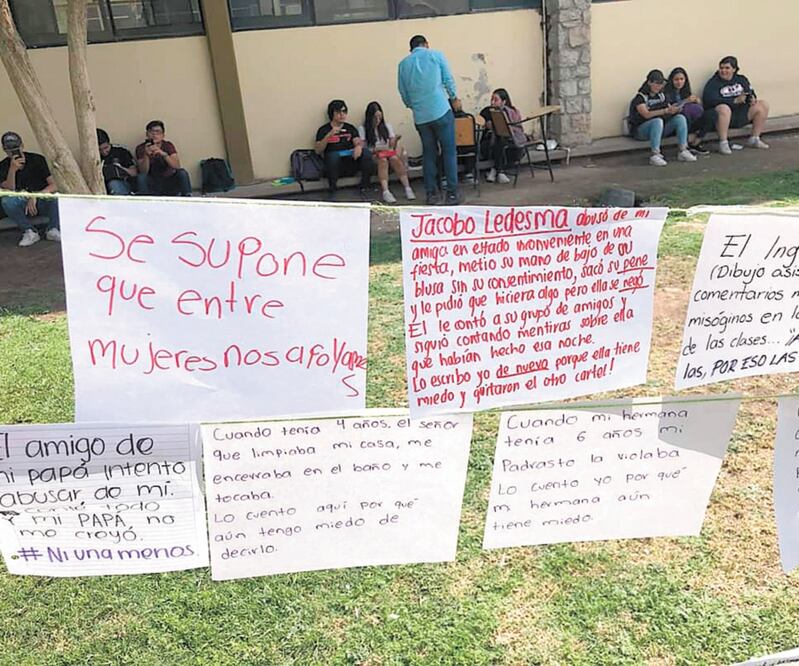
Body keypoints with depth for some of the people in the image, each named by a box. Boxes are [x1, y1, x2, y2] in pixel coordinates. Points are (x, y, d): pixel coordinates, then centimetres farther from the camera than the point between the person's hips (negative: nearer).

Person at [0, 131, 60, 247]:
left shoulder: (37, 159, -5)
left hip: (42, 202, -1)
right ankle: (29, 232, -17)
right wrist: (12, 170, -29)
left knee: (55, 198, -33)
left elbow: (53, 185, -12)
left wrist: (35, 196, -27)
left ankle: (53, 230, -11)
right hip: (21, 206, 1)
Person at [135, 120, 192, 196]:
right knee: (141, 177, -29)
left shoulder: (168, 145, -5)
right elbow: (143, 172, -17)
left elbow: (177, 166, -20)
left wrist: (163, 154, -37)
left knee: (182, 173, -26)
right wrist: (146, 155, -34)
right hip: (152, 184, 0)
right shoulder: (141, 148, -6)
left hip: (170, 183, 0)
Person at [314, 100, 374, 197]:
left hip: (351, 163, 3)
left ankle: (364, 189, -17)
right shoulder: (324, 130, 9)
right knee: (334, 154, -36)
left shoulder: (350, 128, 18)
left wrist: (359, 146, -23)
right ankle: (332, 191, -21)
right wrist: (329, 135, -14)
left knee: (366, 152, -24)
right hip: (334, 164, -3)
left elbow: (358, 141, 3)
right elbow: (318, 151, -1)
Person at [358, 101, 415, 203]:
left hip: (387, 152, 3)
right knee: (383, 160, -37)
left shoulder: (387, 127, 18)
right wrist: (375, 150, -17)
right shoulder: (362, 129, 8)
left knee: (395, 158, -33)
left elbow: (392, 147, 14)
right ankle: (386, 192, -52)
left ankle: (408, 188, -42)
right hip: (373, 156, -3)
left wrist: (395, 141, -8)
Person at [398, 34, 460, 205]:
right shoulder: (436, 55, 2)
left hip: (420, 116, 3)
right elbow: (448, 80, 3)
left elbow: (403, 93, 11)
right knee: (449, 152, 2)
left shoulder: (403, 64, 9)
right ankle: (451, 194, -1)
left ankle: (431, 193, 12)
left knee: (429, 153, 13)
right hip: (441, 112, -3)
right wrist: (454, 97, 21)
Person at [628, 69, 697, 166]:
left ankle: (682, 151, -21)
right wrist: (666, 111, -32)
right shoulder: (640, 97, -8)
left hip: (660, 128, 7)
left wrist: (674, 109, -16)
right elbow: (646, 114, -24)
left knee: (680, 118, -14)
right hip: (641, 131, -6)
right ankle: (655, 155, -41)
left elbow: (670, 110, 9)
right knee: (658, 121, -36)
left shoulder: (661, 96, 12)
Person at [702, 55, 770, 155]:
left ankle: (754, 139, 6)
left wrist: (752, 98, -7)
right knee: (724, 109, -39)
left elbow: (750, 93, 20)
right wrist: (735, 101, -24)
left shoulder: (741, 79, 17)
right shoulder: (713, 83, -4)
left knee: (763, 106, -3)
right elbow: (711, 101, -20)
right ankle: (723, 143, -34)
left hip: (741, 114, 7)